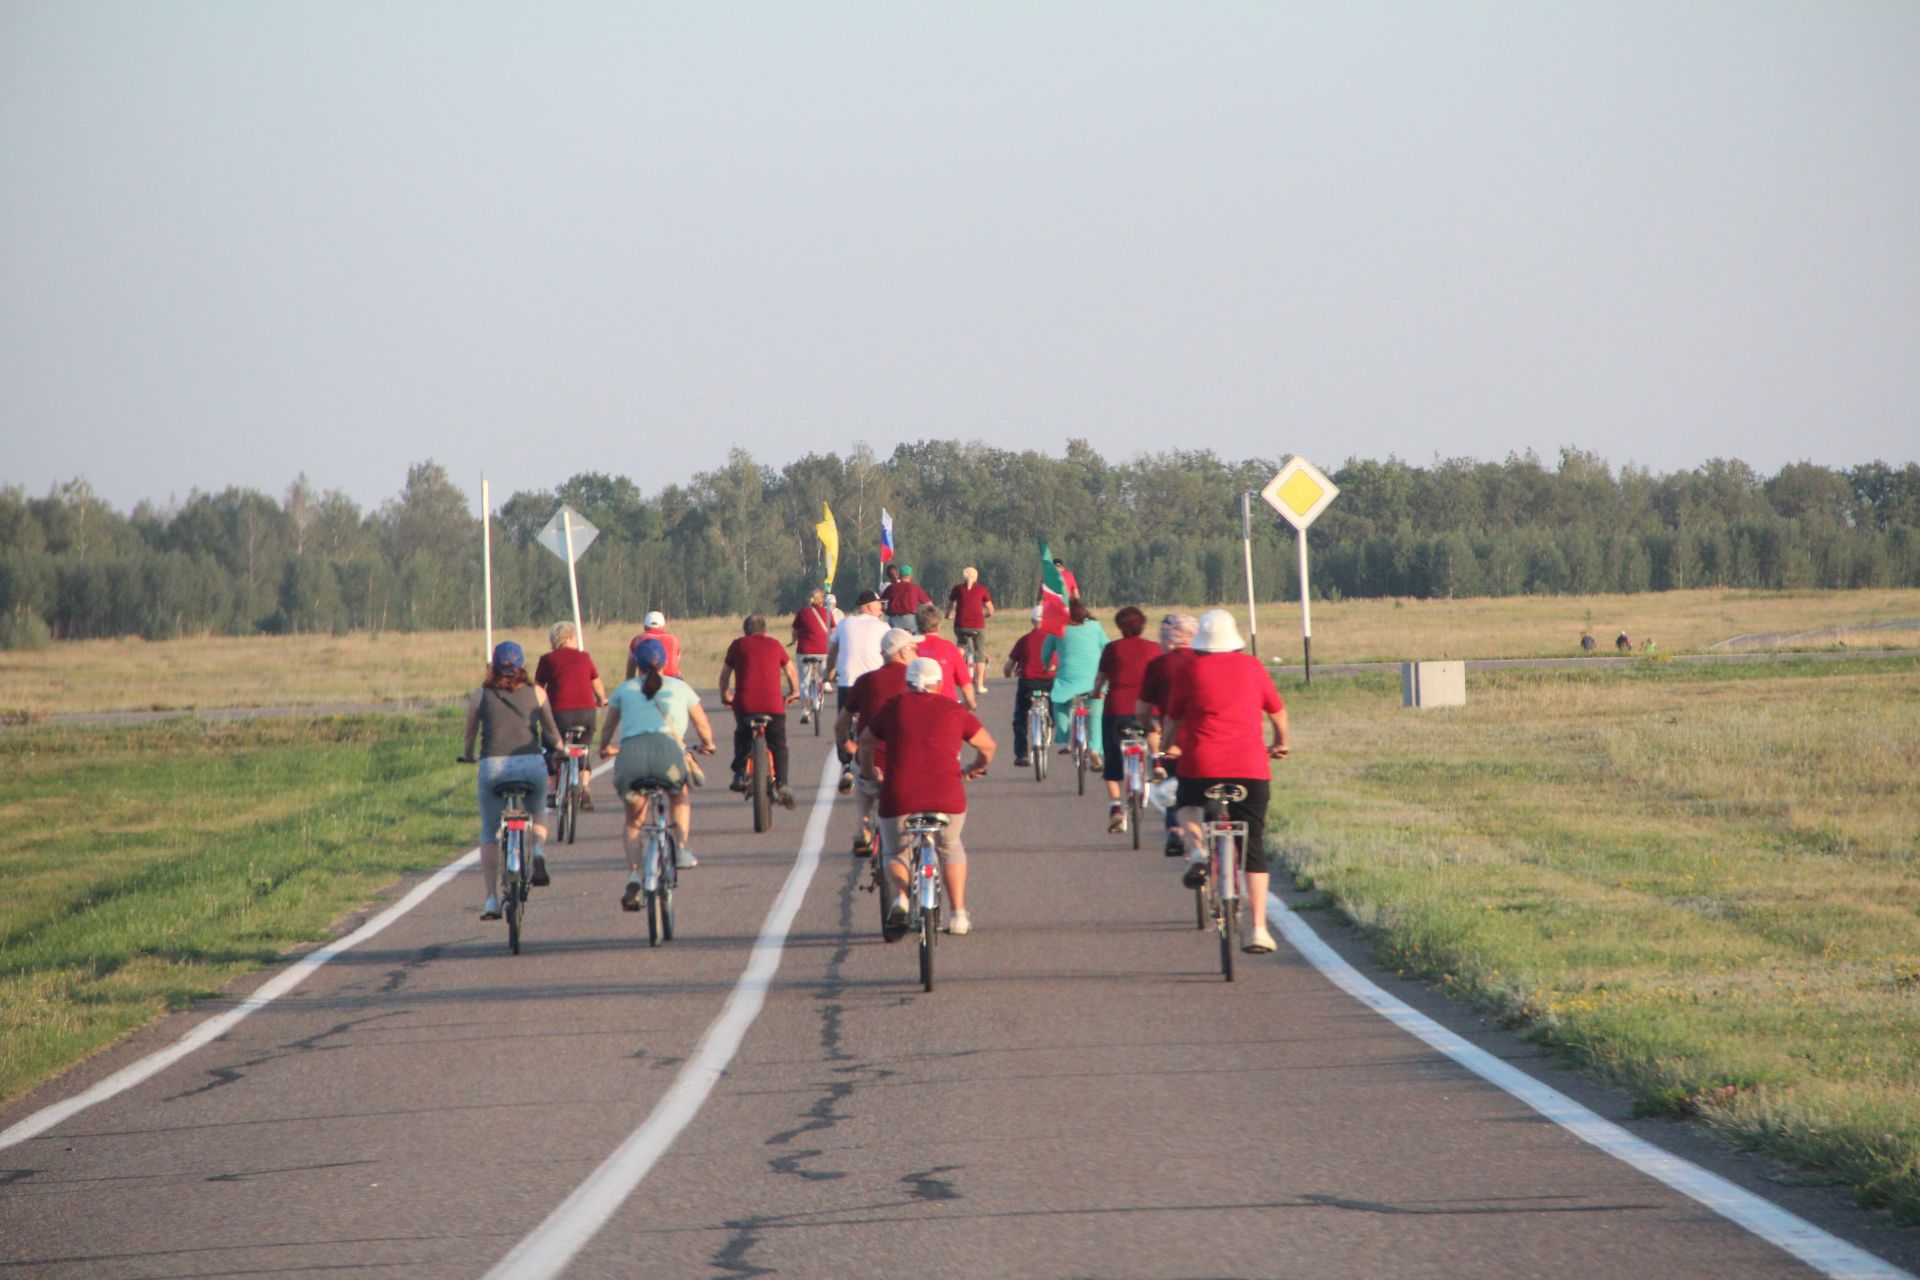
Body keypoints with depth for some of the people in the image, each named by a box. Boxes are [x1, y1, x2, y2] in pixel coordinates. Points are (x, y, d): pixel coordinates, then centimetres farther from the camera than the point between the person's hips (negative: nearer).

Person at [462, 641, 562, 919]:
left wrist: (468, 755, 41)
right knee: (538, 812, 29)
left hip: (493, 766, -1)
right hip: (531, 764, 1)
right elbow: (551, 732, 18)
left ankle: (491, 899, 6)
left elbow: (471, 733, 20)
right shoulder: (536, 693, 10)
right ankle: (539, 851, -1)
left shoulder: (480, 695, 10)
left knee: (489, 834, 12)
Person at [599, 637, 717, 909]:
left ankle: (633, 875, -3)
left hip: (631, 750, 0)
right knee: (680, 798, 32)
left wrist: (605, 748, 59)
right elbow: (703, 726, 36)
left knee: (634, 820, 18)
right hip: (667, 748, 0)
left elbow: (608, 728, 38)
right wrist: (707, 745, 58)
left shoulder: (626, 689, 27)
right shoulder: (680, 687, 26)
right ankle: (684, 851, 12)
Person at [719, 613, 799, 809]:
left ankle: (740, 774, 11)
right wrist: (794, 692, 40)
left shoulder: (738, 645, 12)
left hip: (744, 704, 0)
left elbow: (725, 673, 19)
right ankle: (781, 783, 0)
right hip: (773, 704, 0)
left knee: (742, 736, 26)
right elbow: (791, 671, 23)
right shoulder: (774, 645, 15)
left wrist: (725, 695, 35)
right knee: (778, 745, 12)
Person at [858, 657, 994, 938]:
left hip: (900, 797, 0)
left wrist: (869, 772, 44)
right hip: (946, 796, 0)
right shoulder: (954, 710, 10)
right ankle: (959, 915, 18)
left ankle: (899, 897, -8)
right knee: (951, 849, 26)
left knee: (894, 852, 21)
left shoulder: (894, 708, 11)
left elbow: (866, 740, 25)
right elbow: (987, 745, 19)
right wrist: (976, 767, 40)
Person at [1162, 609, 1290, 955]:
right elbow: (1277, 710, 19)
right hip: (1250, 766, 1)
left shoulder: (1191, 670, 2)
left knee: (1189, 806, 31)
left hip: (1201, 763, -1)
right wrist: (1280, 742, 39)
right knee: (1254, 847, 6)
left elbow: (1173, 717, 12)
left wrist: (1170, 746, 32)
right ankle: (1259, 929, -2)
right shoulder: (1251, 667, 7)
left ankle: (1196, 851, -1)